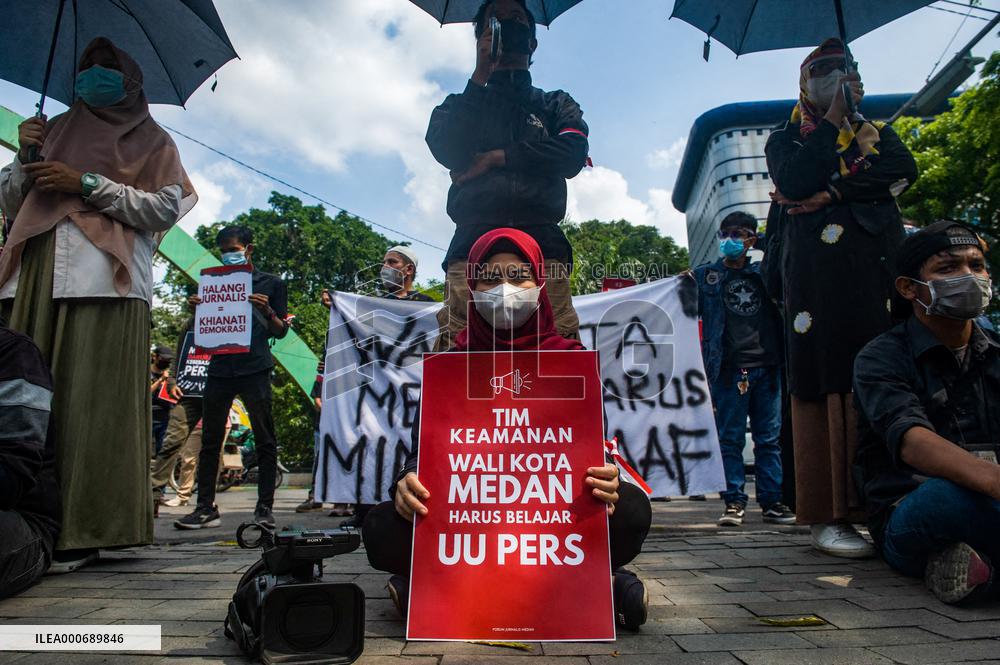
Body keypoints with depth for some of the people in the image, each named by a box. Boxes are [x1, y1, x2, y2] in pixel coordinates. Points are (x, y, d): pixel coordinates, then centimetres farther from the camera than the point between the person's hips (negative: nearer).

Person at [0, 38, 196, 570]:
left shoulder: (151, 141, 16)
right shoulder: (55, 129, 28)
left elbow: (166, 208, 0)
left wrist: (87, 183, -5)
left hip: (105, 275, -4)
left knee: (93, 400, -12)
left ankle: (85, 529, -10)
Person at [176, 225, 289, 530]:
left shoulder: (271, 284, 9)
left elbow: (281, 331, 6)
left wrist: (267, 312, -12)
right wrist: (197, 308, 1)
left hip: (254, 368, -4)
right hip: (220, 367, 4)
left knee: (264, 439, -3)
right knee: (210, 440, 4)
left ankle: (264, 508, 1)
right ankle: (205, 508, 11)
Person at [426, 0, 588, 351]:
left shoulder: (556, 104, 28)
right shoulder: (463, 104, 28)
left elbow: (573, 152, 7)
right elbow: (445, 150, 6)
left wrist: (497, 157, 3)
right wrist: (480, 77, 8)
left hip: (542, 245, 0)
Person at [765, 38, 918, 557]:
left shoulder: (877, 132, 26)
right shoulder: (785, 139, 17)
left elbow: (903, 170, 3)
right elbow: (795, 183, -6)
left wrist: (833, 191, -7)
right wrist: (832, 119, 2)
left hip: (881, 269, 4)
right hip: (819, 275, -3)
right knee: (828, 386, -10)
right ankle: (828, 515, -8)